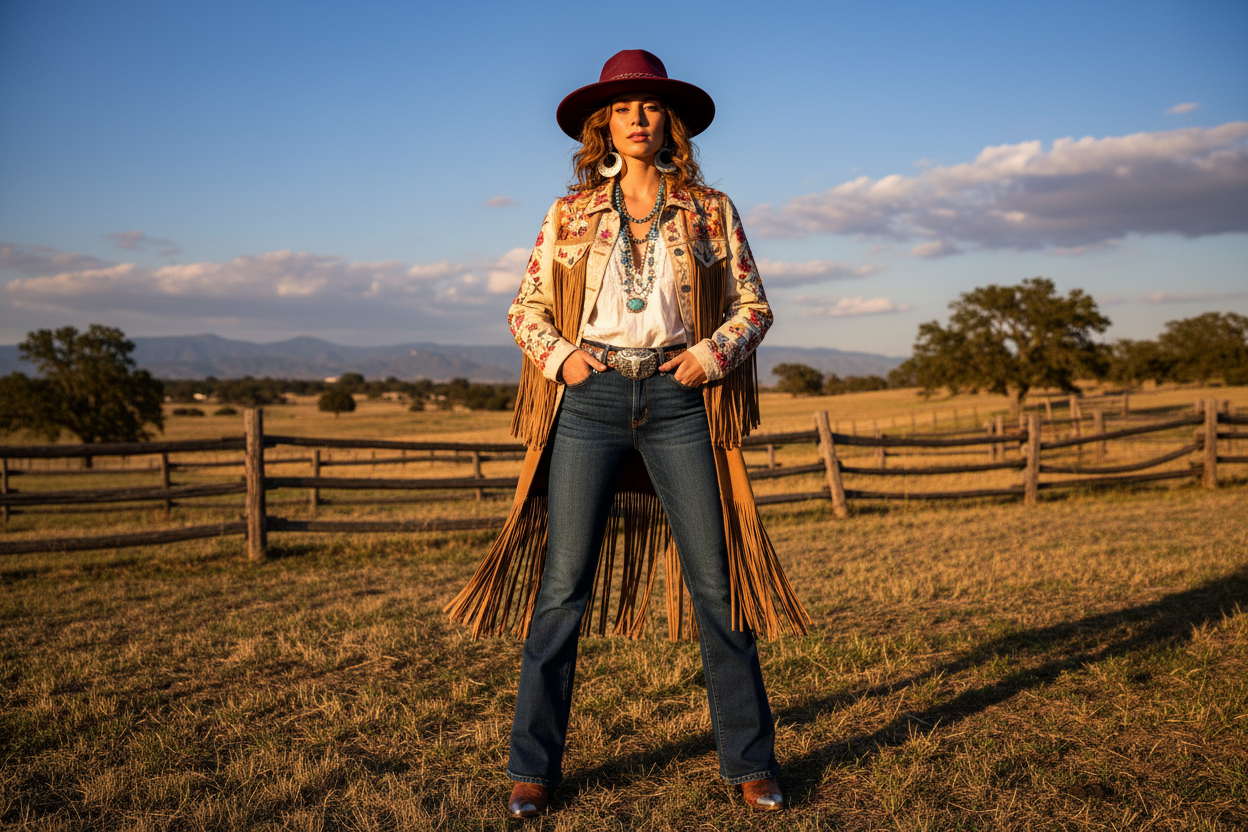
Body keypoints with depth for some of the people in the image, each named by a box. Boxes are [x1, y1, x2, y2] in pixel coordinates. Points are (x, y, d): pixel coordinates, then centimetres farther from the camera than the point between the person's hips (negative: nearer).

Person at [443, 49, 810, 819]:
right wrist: (559, 355, -5)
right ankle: (534, 768, 12)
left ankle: (750, 762, 15)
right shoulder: (570, 214, 10)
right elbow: (526, 308, 14)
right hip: (590, 401, 0)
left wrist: (716, 350, -8)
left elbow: (754, 306, 11)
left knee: (715, 582, 1)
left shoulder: (711, 211, 9)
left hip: (677, 401, 0)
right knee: (563, 587, -1)